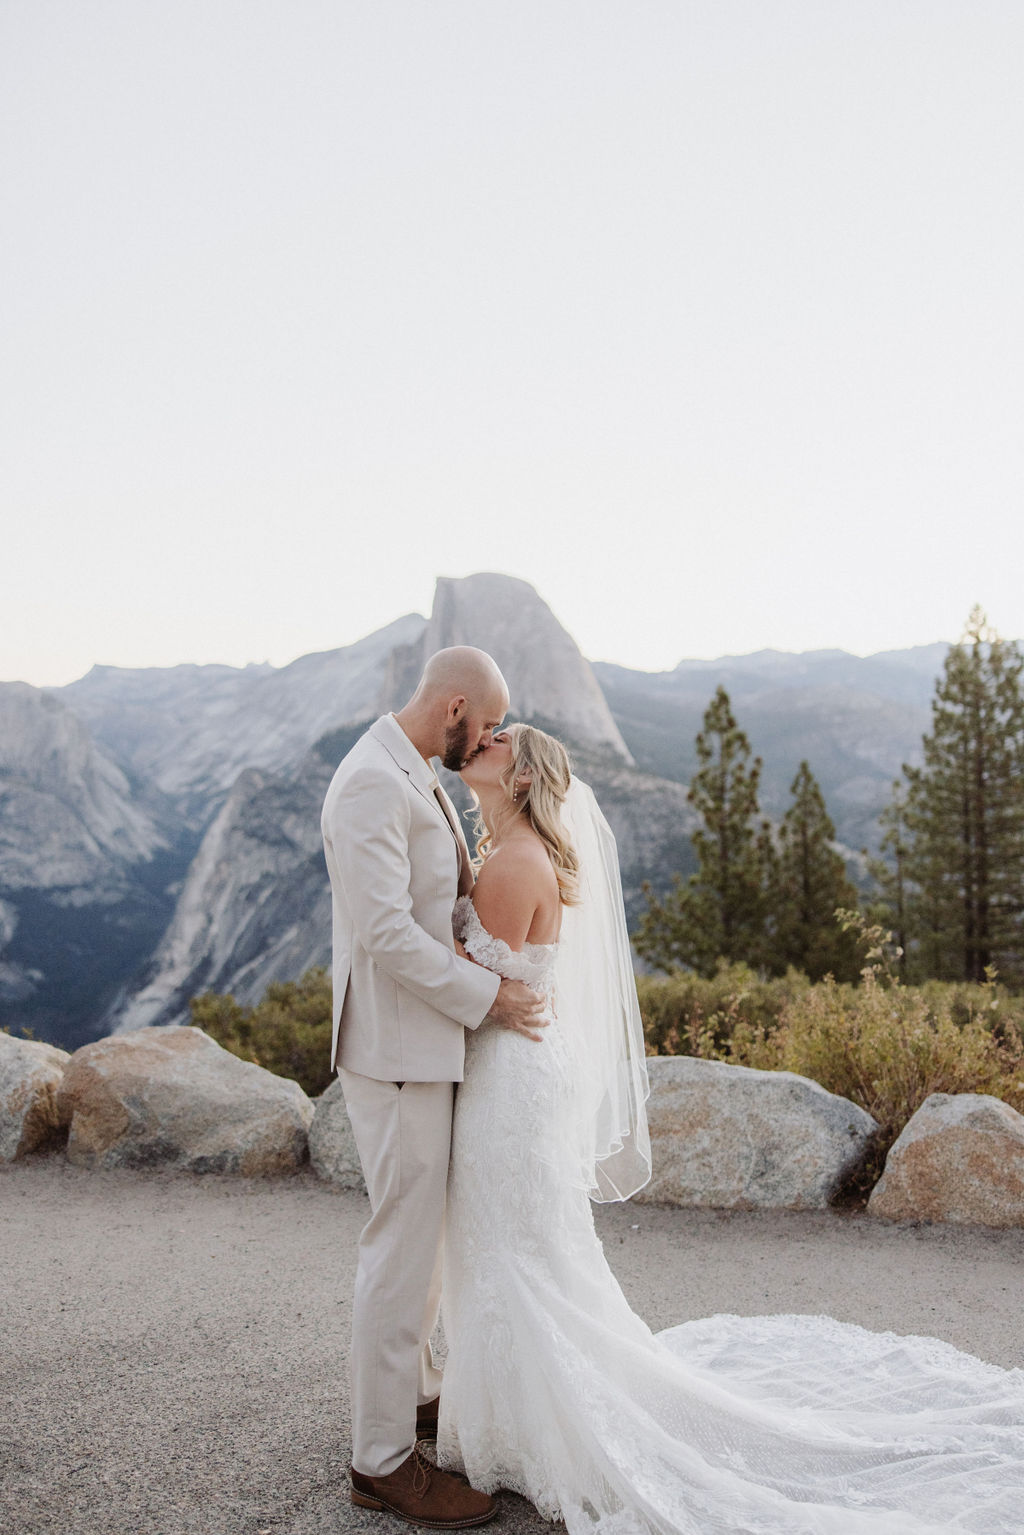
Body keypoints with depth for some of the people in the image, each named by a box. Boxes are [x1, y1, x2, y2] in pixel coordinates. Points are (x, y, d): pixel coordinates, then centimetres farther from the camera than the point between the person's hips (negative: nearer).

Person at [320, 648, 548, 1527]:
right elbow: (384, 930, -26)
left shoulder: (415, 776, 12)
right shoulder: (372, 782, -20)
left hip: (427, 1037, 10)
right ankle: (382, 1461, 12)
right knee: (404, 1243, -1)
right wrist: (487, 999, -19)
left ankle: (416, 1393, 37)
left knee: (429, 1226, 20)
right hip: (397, 1047, -10)